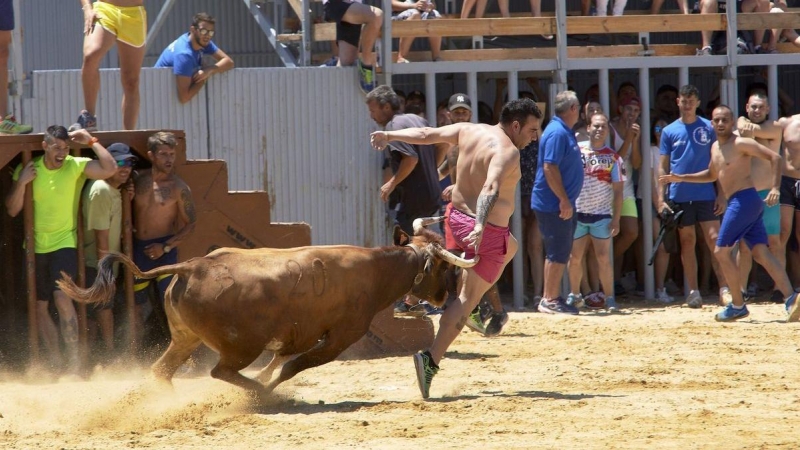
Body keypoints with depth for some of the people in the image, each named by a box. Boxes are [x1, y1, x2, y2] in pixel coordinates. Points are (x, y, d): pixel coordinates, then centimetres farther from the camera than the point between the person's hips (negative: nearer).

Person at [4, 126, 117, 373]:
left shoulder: (76, 166, -7)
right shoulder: (27, 169, 1)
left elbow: (110, 169, -22)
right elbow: (12, 209, 1)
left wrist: (91, 141, -16)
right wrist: (21, 182, -14)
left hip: (64, 243, -4)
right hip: (35, 248, 4)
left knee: (62, 297, -21)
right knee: (38, 307, 7)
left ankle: (73, 360, -18)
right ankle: (56, 362, 18)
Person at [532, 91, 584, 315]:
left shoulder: (564, 132, 15)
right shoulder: (557, 133, -17)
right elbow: (549, 168, -24)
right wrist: (564, 201, -23)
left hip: (562, 204, 10)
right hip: (553, 204, -10)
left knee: (561, 253, 14)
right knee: (557, 253, -7)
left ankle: (553, 297, 20)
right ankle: (550, 300, -3)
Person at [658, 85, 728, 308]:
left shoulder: (708, 128, 4)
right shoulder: (669, 131, 6)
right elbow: (663, 167, 7)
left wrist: (721, 195, -1)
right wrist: (661, 200, 0)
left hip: (706, 195, -1)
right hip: (679, 196, 1)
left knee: (714, 239, -8)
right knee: (687, 242, 5)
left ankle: (724, 289, -7)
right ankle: (693, 292, 10)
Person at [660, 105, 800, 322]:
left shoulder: (741, 144, -9)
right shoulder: (715, 148, 19)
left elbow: (774, 157, -14)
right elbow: (712, 175, 37)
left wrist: (775, 188, -24)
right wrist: (682, 178, 29)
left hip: (745, 200, -9)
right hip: (737, 203, 9)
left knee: (721, 251, -5)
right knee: (761, 253, 0)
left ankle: (738, 305, 2)